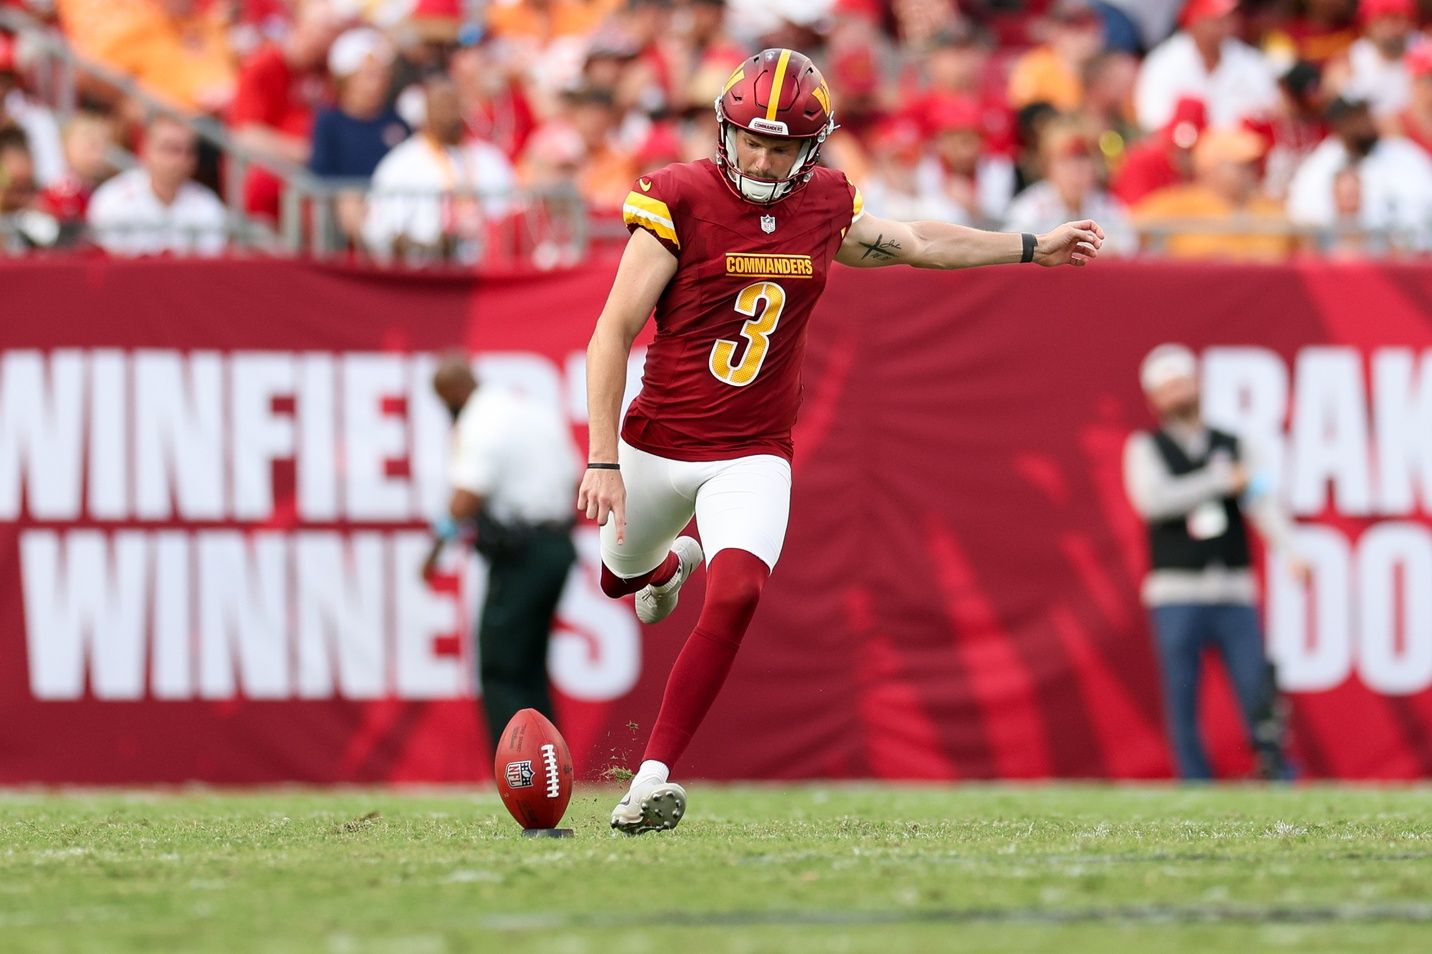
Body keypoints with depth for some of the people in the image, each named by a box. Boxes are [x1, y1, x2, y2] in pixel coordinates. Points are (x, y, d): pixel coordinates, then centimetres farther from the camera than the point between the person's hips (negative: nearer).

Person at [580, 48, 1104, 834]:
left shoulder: (823, 204, -1)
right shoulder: (680, 200, -15)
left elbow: (911, 242, 20)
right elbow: (613, 334, -13)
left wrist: (1034, 248, 27)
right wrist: (602, 457, -18)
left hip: (752, 456, 1)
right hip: (658, 443, -1)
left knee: (735, 597, -24)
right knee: (622, 577, 24)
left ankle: (654, 777, -21)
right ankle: (670, 562, 64)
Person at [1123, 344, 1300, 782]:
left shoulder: (1233, 446, 12)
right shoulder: (1146, 448, 6)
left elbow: (1262, 503, -1)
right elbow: (1152, 500, -12)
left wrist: (1288, 552, -18)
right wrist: (1222, 481, -12)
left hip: (1234, 595, 2)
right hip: (1177, 594, -2)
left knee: (1258, 695, -5)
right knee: (1183, 708, -1)